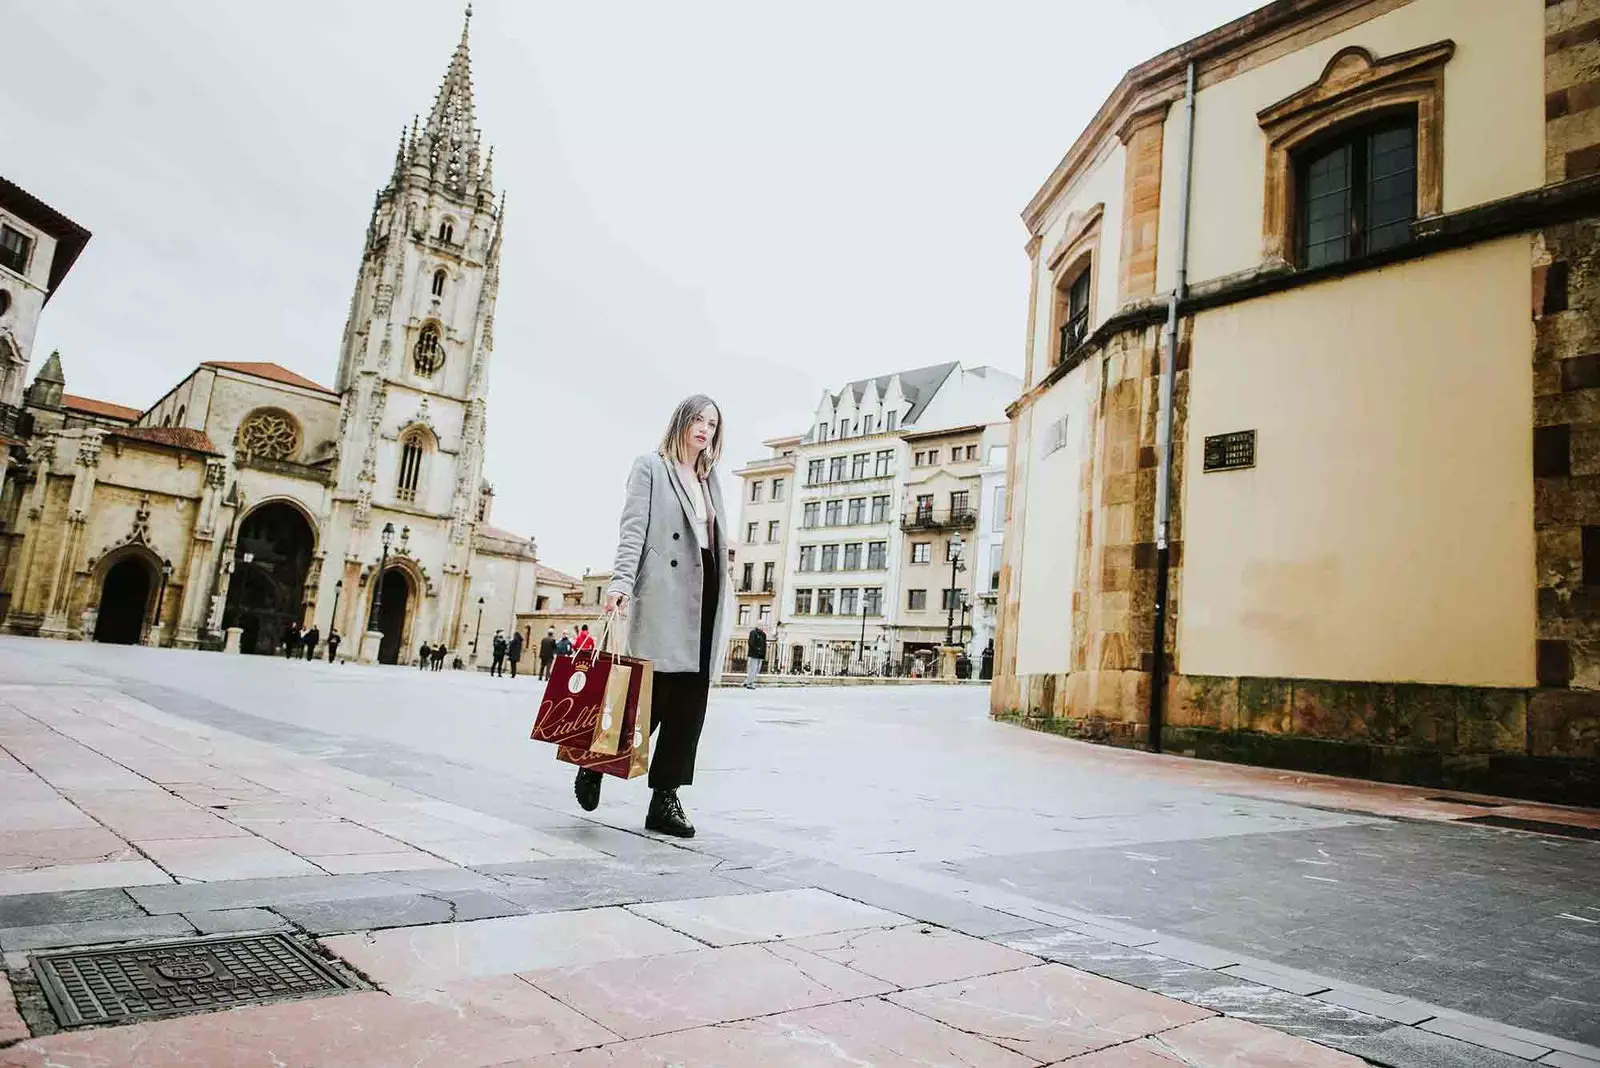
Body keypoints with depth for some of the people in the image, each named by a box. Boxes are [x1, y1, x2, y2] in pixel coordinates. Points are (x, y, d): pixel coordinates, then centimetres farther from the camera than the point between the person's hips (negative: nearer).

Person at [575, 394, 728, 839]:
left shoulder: (710, 481, 25)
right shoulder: (650, 467, 6)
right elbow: (633, 528, -6)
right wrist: (621, 581, -18)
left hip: (704, 593, 6)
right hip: (664, 593, -6)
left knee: (690, 700, 0)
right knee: (655, 692, -8)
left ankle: (665, 797, 5)